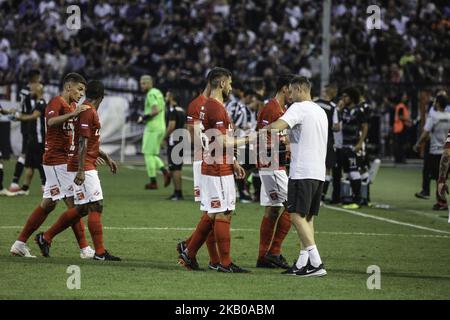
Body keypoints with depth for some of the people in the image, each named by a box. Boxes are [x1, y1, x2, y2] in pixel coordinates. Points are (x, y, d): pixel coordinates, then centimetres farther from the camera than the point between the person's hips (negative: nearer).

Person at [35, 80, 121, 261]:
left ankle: (45, 238, 19)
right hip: (84, 167, -10)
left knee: (81, 209, 12)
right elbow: (82, 143, -21)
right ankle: (100, 252, -9)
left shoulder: (87, 111, 17)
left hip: (84, 167, 10)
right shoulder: (88, 112, -15)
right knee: (96, 206, -9)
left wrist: (106, 158, 32)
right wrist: (81, 170, -24)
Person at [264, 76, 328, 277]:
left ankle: (316, 264, -18)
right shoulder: (321, 111, 20)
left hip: (302, 172, -9)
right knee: (307, 217, 11)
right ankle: (303, 263, 10)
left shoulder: (299, 108, -8)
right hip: (319, 172, 9)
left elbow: (277, 126, -22)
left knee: (297, 215, -9)